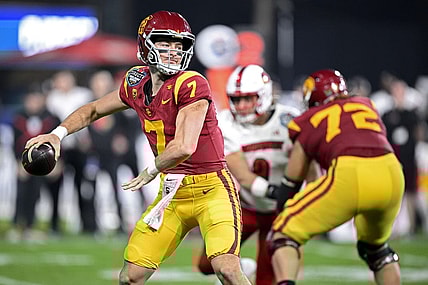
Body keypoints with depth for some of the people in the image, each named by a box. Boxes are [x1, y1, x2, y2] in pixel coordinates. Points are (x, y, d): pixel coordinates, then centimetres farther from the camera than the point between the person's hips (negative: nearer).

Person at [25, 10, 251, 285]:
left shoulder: (192, 85, -18)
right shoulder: (136, 84, 3)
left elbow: (184, 147, -25)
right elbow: (93, 110, 21)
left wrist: (151, 171, -8)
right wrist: (57, 134, 7)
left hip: (210, 188, -6)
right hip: (173, 192, 6)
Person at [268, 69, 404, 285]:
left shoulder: (308, 123, 21)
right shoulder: (367, 106, 30)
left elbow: (290, 185, 24)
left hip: (349, 177, -4)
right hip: (391, 172, 4)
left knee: (283, 234, 7)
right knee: (375, 247, 31)